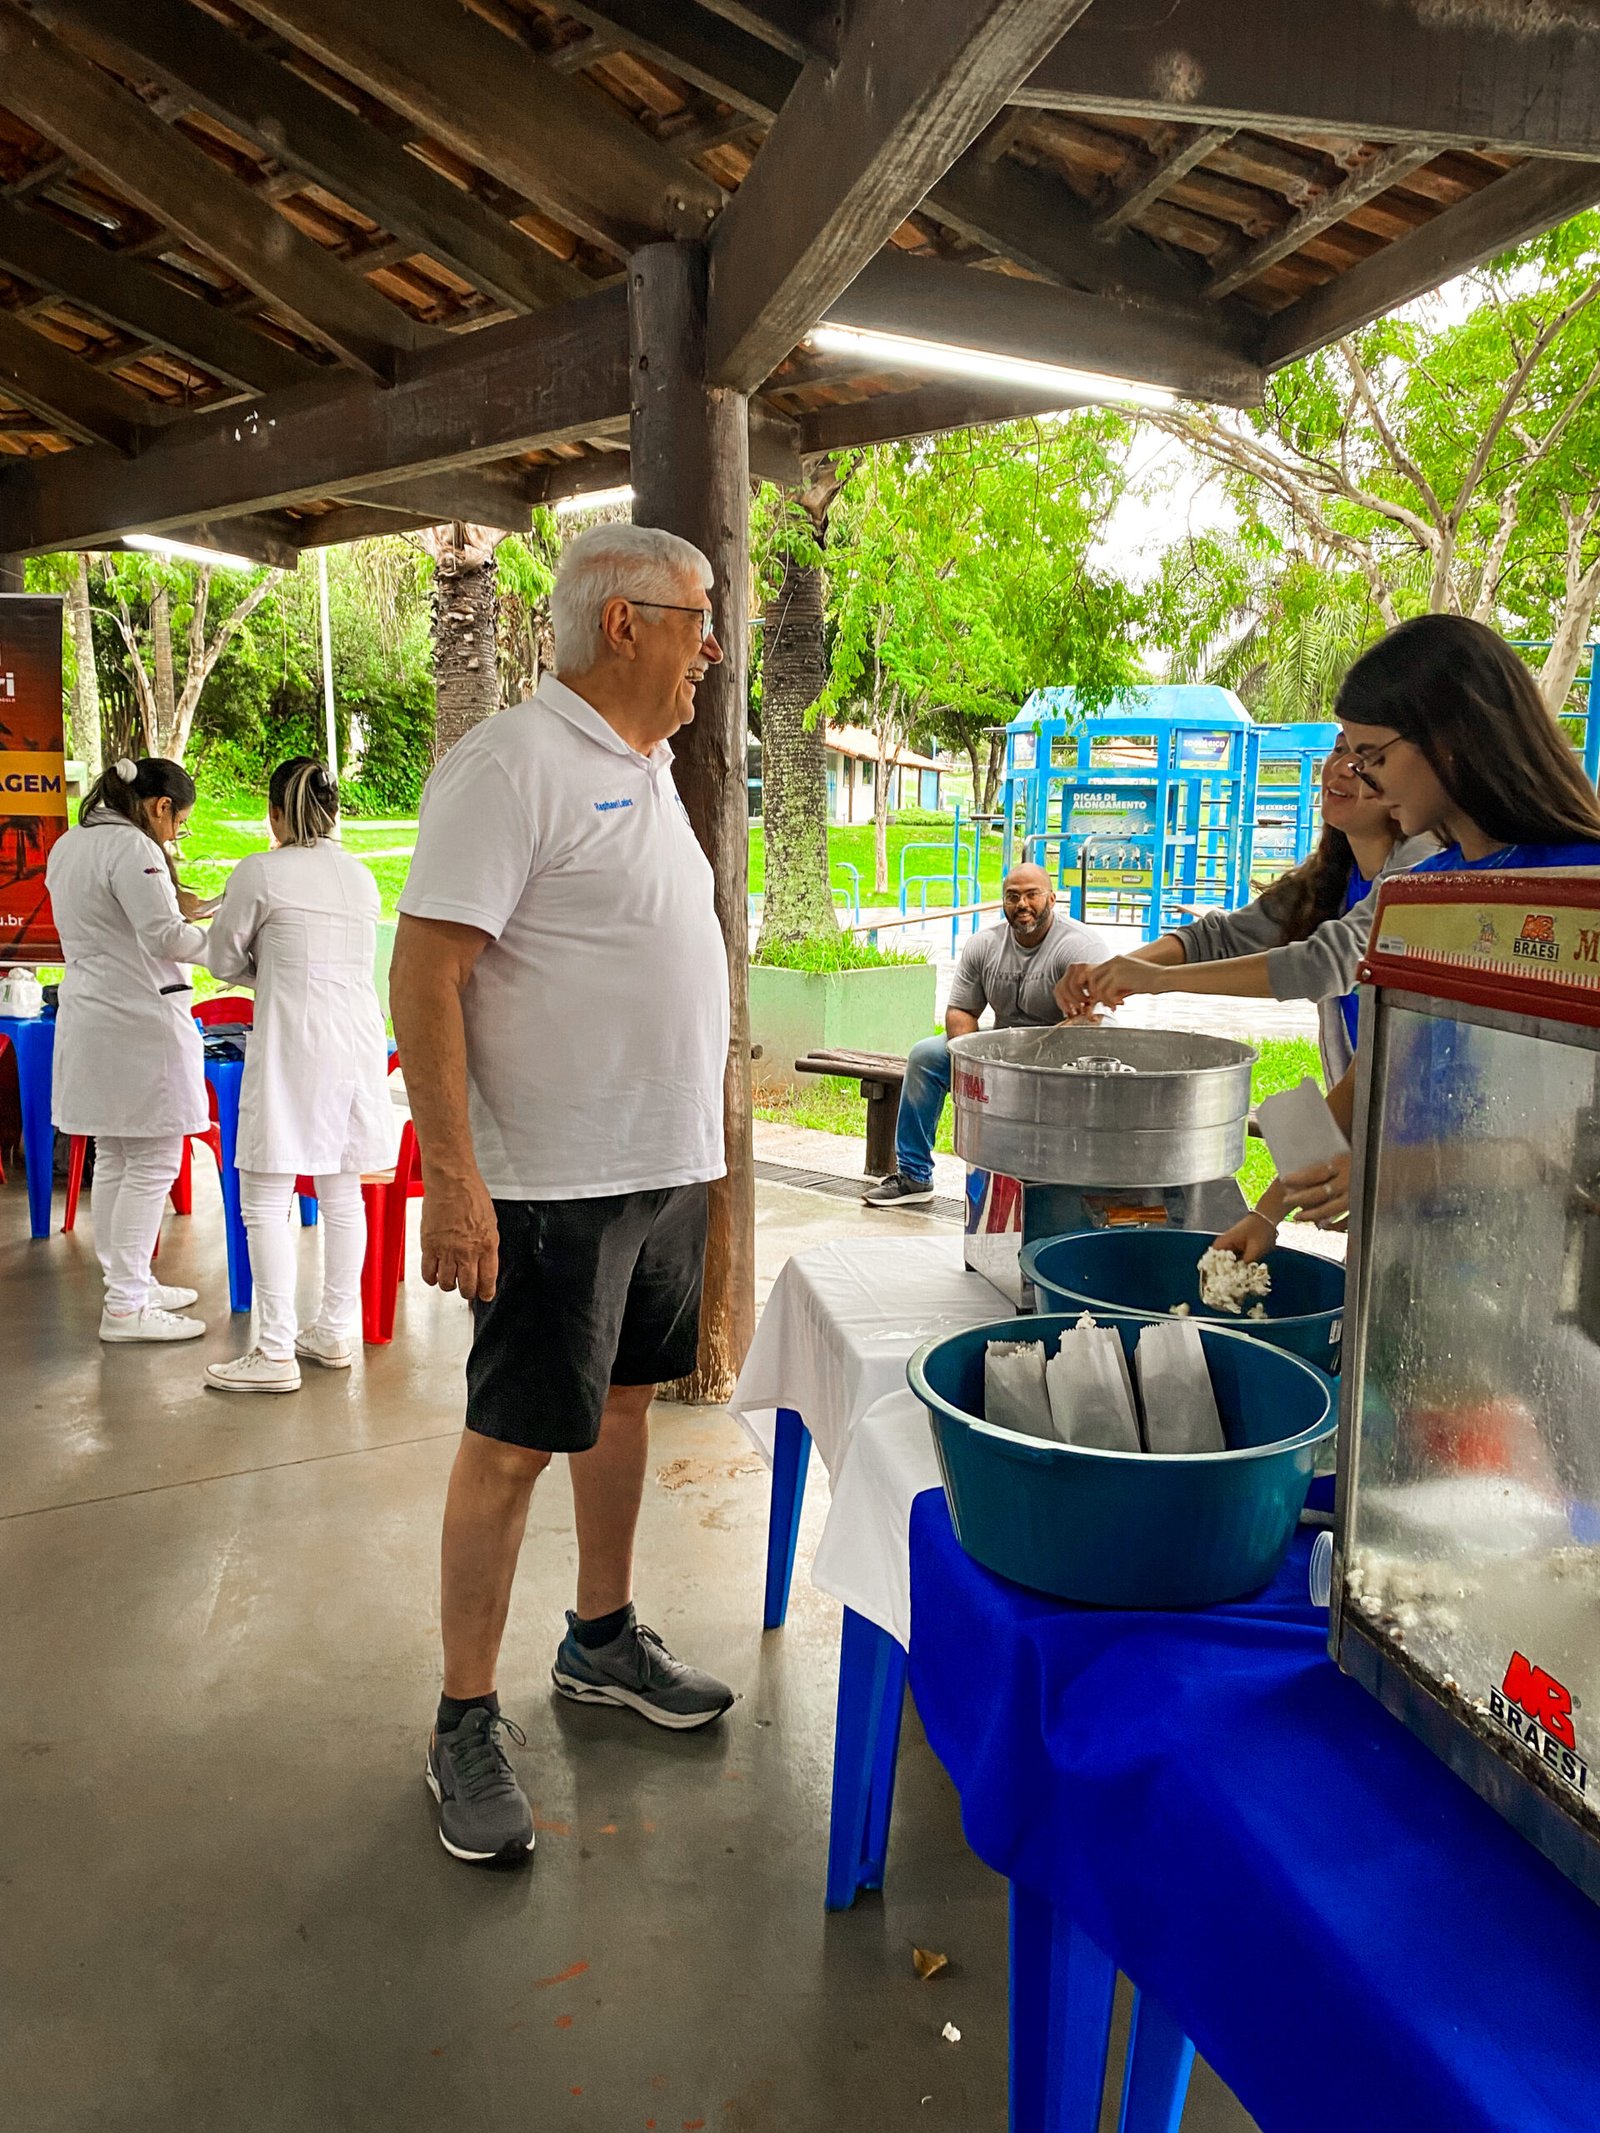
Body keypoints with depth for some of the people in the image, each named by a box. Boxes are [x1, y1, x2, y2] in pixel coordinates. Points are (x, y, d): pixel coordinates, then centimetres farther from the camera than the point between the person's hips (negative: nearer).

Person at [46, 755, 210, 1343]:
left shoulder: (68, 845, 15)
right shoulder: (133, 847, -15)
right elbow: (165, 938, -21)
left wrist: (170, 905, 15)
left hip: (89, 1021, 10)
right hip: (141, 1020, -10)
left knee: (113, 1161, 16)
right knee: (152, 1166, -4)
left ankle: (129, 1283, 27)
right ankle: (126, 1307, -1)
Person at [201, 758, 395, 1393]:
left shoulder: (260, 872, -7)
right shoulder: (361, 876, 10)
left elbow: (223, 961, 2)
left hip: (293, 1044, -7)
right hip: (358, 1037, 7)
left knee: (265, 1201, -1)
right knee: (342, 1194, 12)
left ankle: (276, 1352, -1)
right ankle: (334, 1333, 21)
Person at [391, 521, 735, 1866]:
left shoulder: (644, 768, 13)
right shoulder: (512, 766, -15)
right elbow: (425, 976, -20)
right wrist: (454, 1179, -24)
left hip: (666, 1164, 9)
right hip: (556, 1184, -9)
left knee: (626, 1399, 18)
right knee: (513, 1442, 1)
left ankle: (604, 1642, 36)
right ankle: (467, 1721, 16)